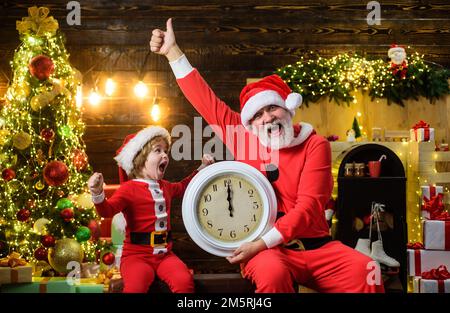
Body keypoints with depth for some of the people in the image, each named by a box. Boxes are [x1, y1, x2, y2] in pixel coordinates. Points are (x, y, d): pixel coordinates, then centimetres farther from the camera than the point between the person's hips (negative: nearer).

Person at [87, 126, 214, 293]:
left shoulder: (165, 186, 19)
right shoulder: (129, 188, -6)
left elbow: (183, 187, 42)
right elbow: (108, 210, -20)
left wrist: (202, 168, 36)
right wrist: (98, 194, -40)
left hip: (164, 254, 5)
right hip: (137, 255, -5)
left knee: (185, 280, -25)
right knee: (136, 284, -37)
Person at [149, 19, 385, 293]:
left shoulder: (315, 145, -1)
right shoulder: (244, 138, 8)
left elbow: (308, 206, -10)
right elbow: (206, 101, 8)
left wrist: (262, 243, -19)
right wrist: (173, 51, 5)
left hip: (314, 247, 0)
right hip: (265, 249, 0)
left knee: (365, 271, -26)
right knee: (271, 273, -35)